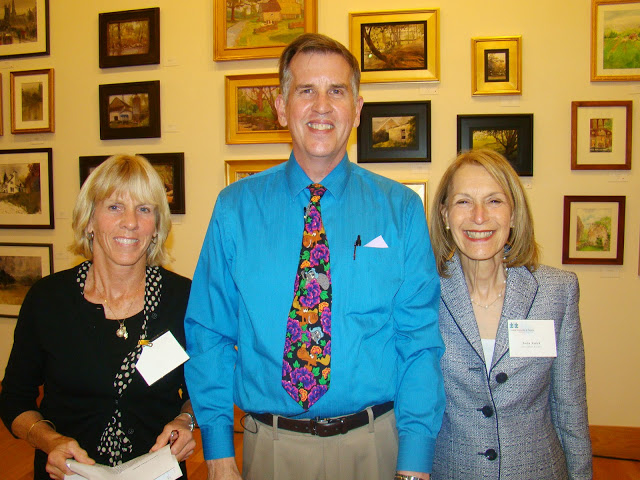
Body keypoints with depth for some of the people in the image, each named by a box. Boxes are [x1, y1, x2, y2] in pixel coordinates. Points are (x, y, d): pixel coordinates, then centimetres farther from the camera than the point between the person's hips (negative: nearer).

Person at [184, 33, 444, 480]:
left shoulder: (401, 209, -5)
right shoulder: (235, 208, -4)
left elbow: (421, 342, -7)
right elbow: (209, 334, -2)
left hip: (375, 443, 0)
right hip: (271, 443, 1)